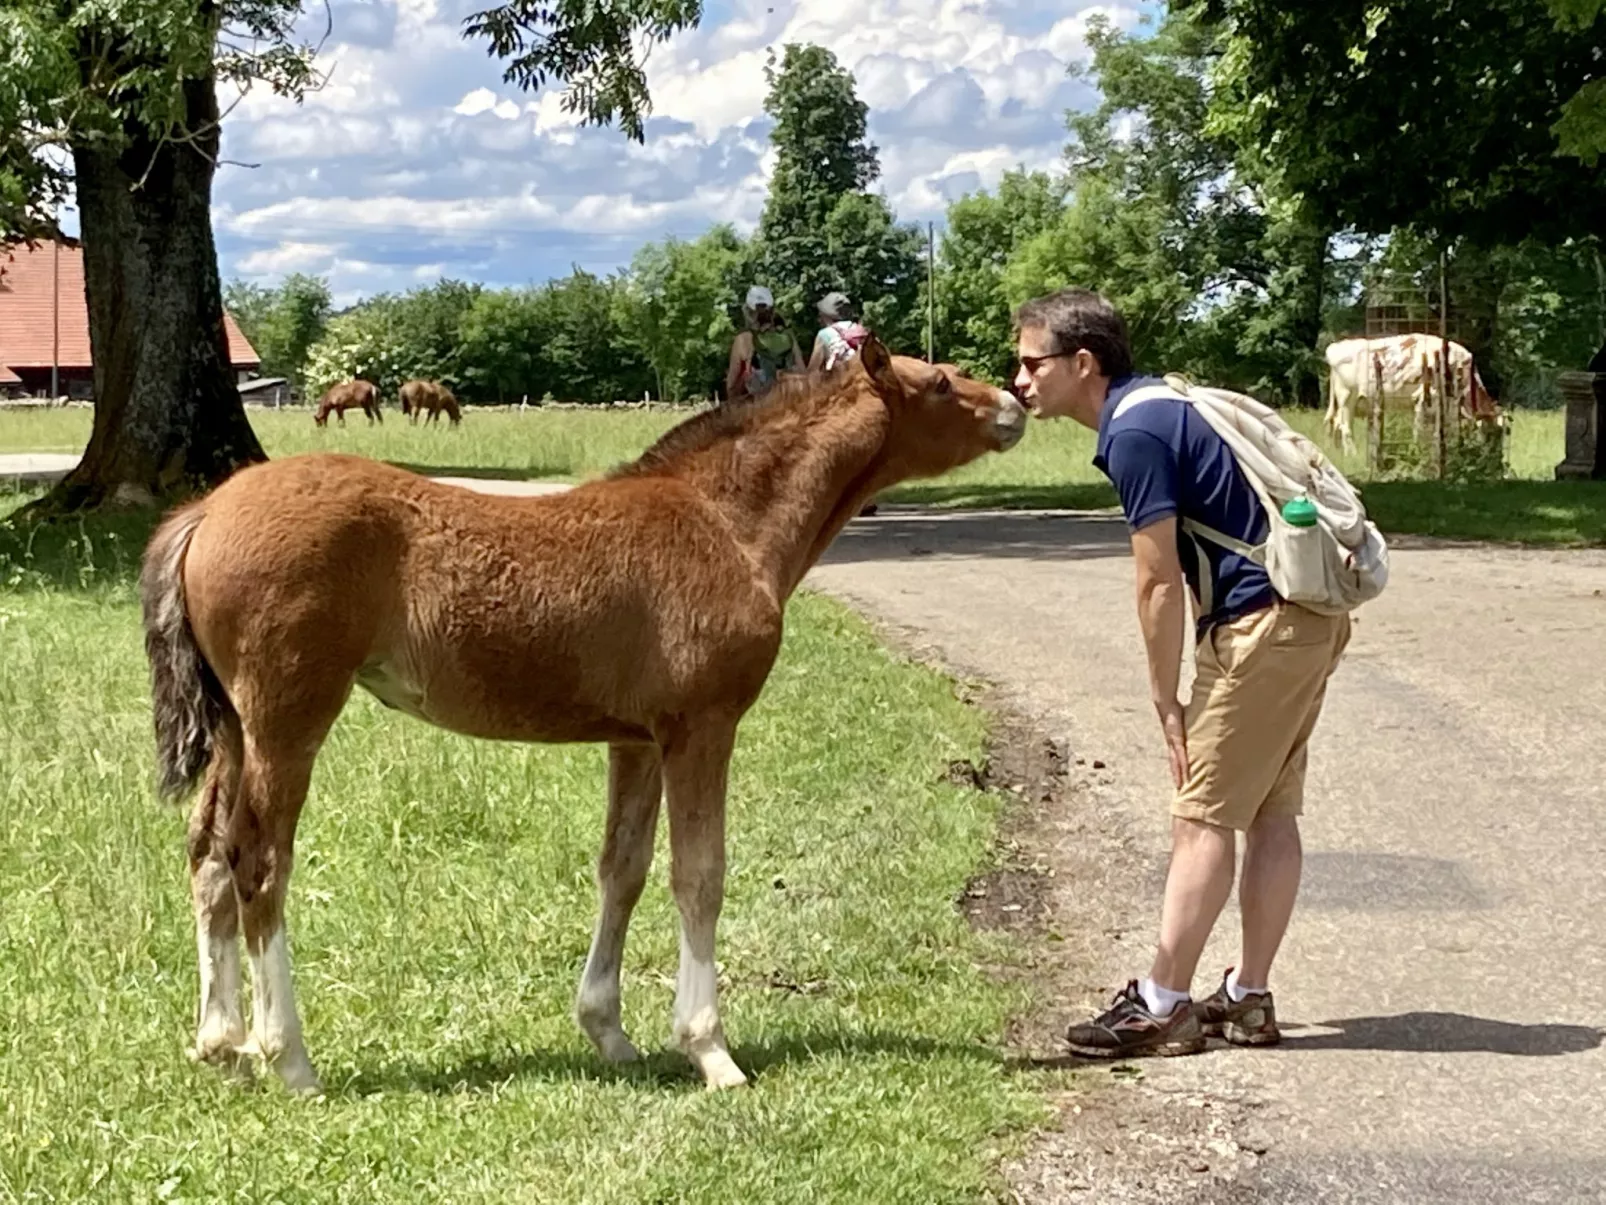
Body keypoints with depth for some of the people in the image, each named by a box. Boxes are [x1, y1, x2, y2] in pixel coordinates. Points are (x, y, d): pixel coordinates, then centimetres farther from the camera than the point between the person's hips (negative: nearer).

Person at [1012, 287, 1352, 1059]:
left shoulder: (1134, 433, -15)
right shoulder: (1162, 408, 15)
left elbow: (1160, 584, -15)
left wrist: (1167, 705, -7)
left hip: (1261, 624, -10)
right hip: (1307, 617, 10)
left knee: (1202, 816, -4)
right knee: (1269, 813, 12)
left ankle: (1161, 1007, 1)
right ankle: (1248, 998, 19)